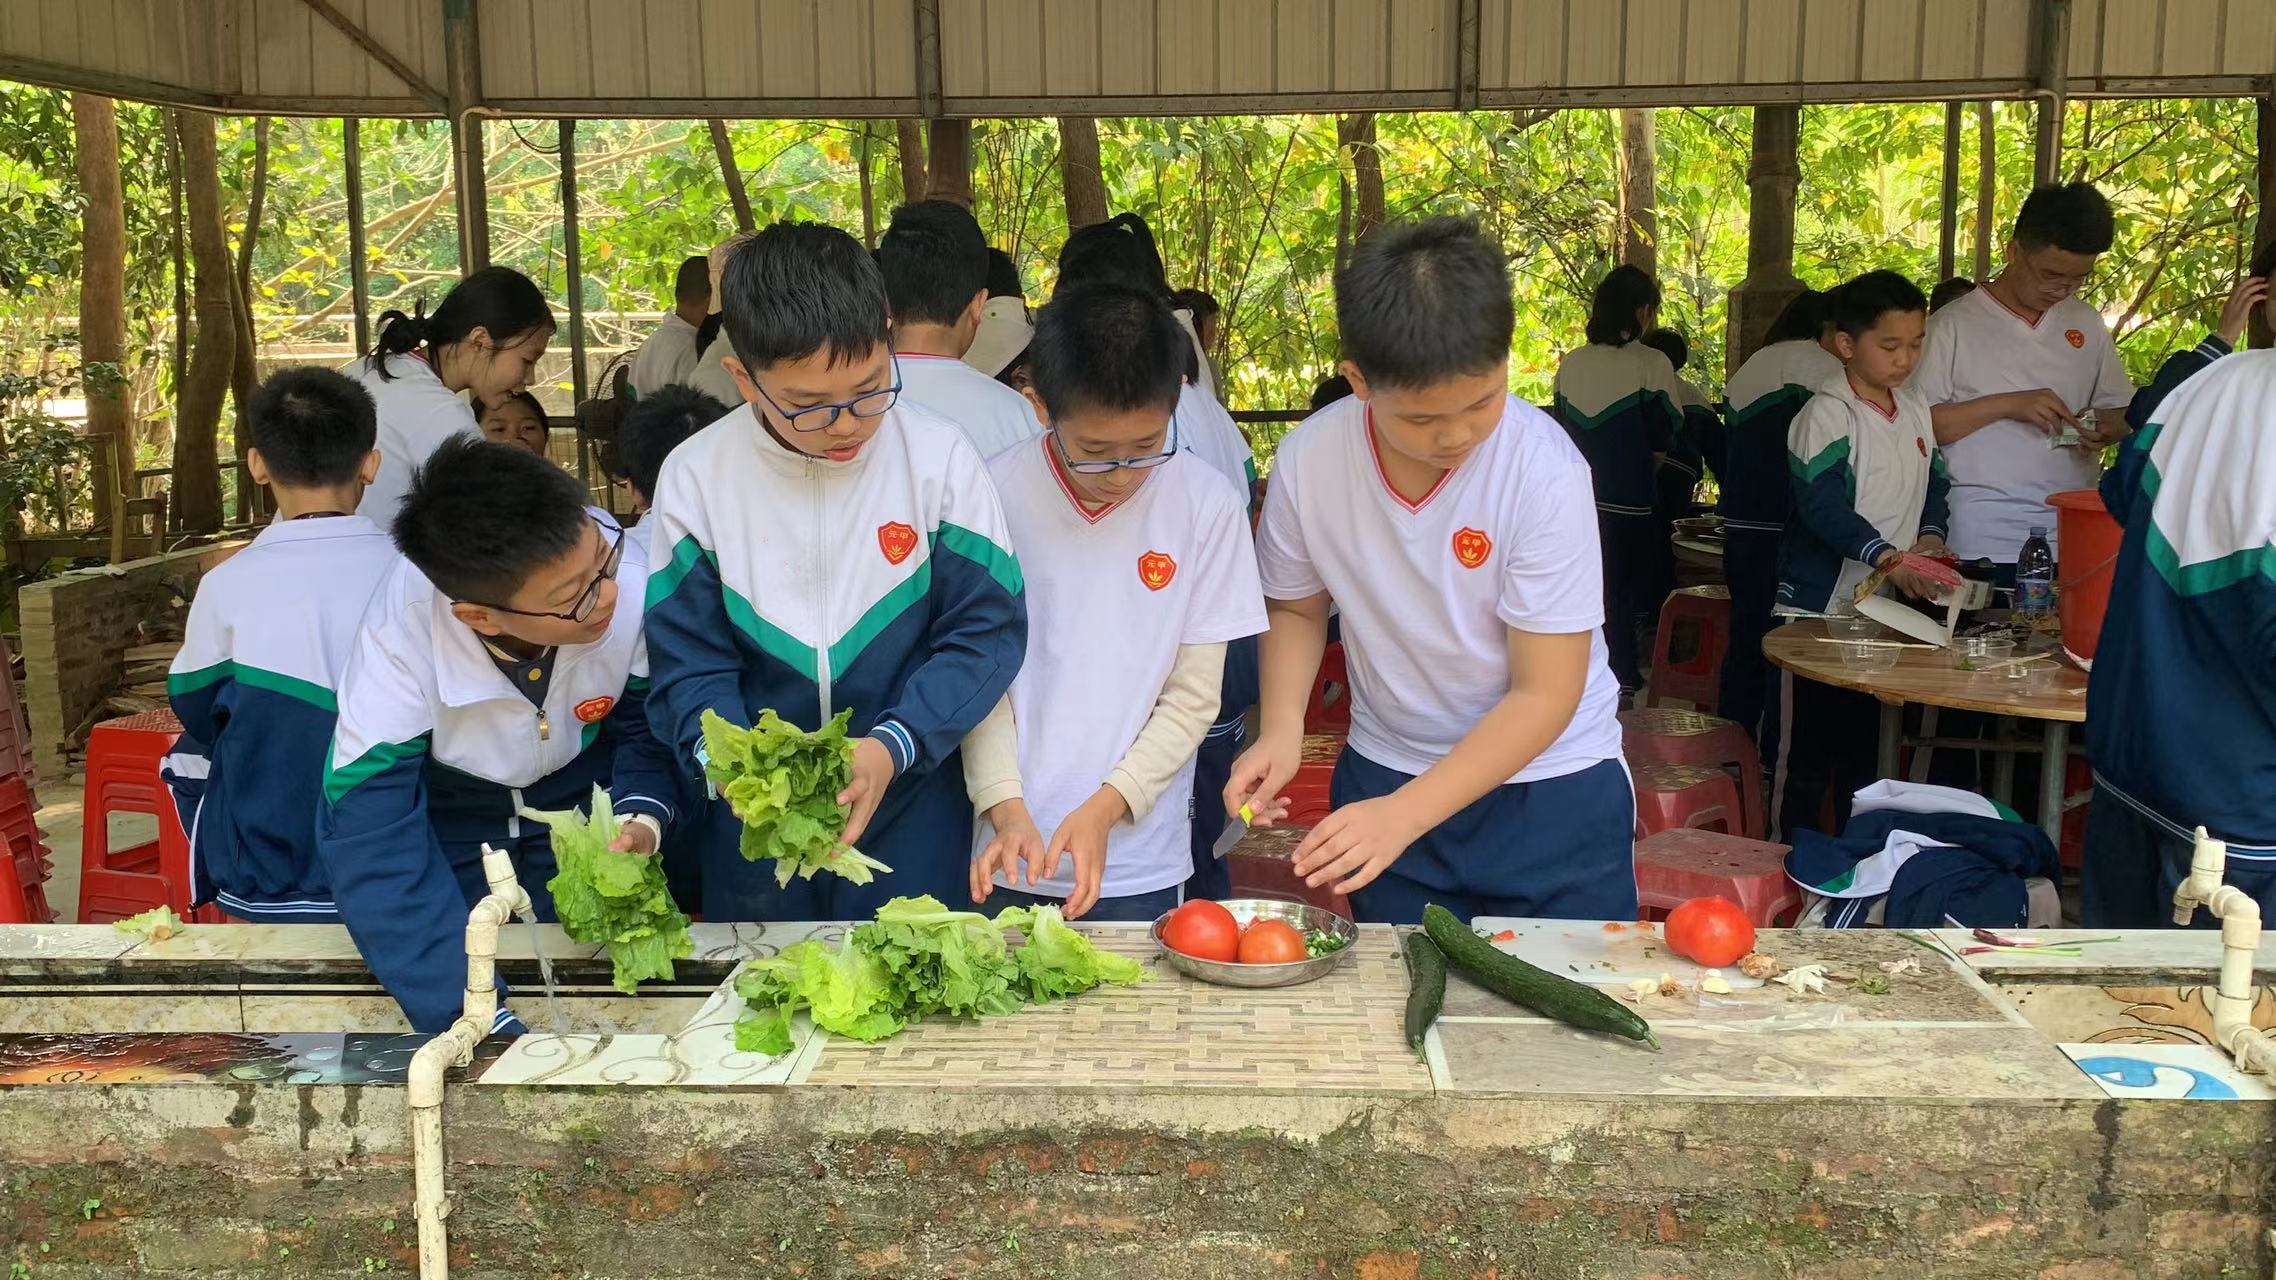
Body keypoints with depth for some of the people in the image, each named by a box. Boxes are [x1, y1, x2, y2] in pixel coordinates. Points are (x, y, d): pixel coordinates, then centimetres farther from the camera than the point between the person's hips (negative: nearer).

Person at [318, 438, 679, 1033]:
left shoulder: (631, 582, -33)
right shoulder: (401, 634, -38)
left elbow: (647, 727, -13)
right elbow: (369, 828, -37)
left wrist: (642, 816, -34)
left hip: (584, 799, 1)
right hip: (447, 814, -1)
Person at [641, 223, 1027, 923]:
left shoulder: (939, 458, -12)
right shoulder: (694, 478, -9)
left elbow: (988, 630, -10)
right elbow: (689, 662, -6)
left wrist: (892, 747, -24)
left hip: (912, 812, -1)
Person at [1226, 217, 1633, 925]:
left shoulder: (1544, 469, -24)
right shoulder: (1308, 460, -15)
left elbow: (1545, 694, -21)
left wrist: (1403, 815, -30)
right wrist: (1281, 727, -14)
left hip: (1552, 788, -2)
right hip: (1384, 775, 3)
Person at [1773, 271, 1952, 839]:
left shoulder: (1916, 410, 9)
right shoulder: (1827, 414, -15)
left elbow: (1934, 483, 17)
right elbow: (1823, 506, -24)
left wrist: (1931, 534, -3)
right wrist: (1890, 558, -34)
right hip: (1822, 604, -7)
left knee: (1866, 742, 17)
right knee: (1807, 745, 2)